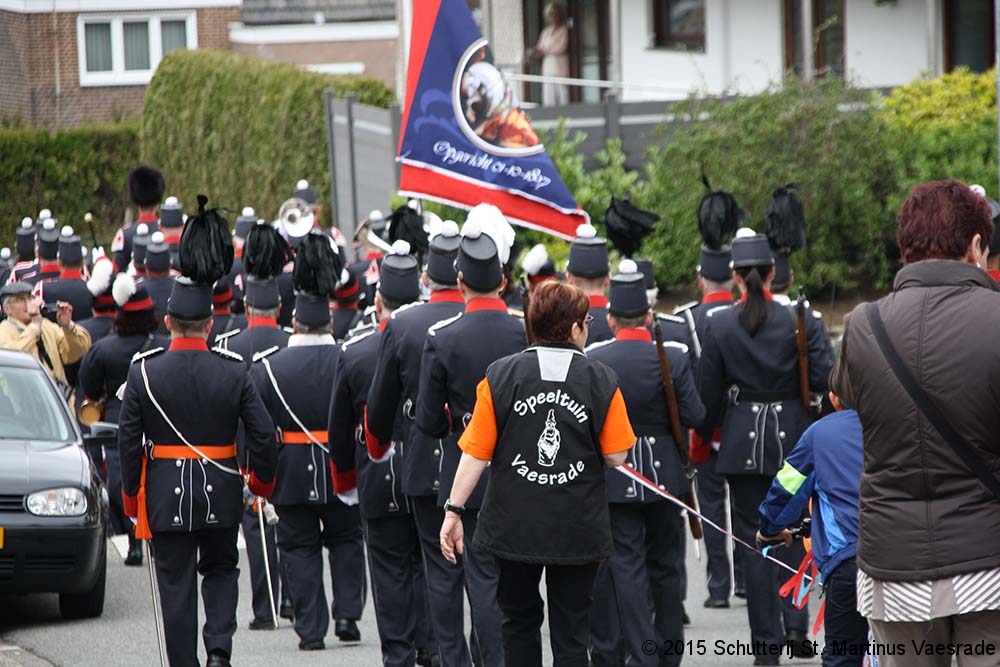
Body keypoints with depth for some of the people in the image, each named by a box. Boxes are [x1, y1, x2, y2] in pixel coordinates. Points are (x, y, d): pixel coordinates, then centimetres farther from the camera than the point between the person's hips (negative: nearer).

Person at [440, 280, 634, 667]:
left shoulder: (500, 377, -4)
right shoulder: (601, 381, -5)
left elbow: (476, 454, -6)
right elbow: (617, 458, -2)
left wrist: (453, 510, 0)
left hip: (514, 529, 1)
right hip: (578, 531, -1)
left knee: (520, 621, 19)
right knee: (571, 634, 5)